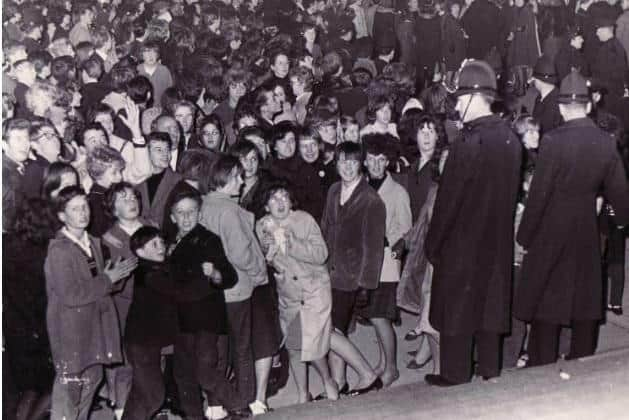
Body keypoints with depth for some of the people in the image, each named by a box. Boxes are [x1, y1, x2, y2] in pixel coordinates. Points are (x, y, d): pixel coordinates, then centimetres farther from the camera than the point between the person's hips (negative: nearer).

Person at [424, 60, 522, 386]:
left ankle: (455, 377, 16)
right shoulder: (510, 139, 0)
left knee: (456, 310, 6)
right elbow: (511, 192, 8)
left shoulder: (469, 145, -23)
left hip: (462, 243, -7)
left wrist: (433, 244, -7)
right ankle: (490, 372, 28)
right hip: (497, 243, 7)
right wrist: (500, 229, 17)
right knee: (490, 307, 17)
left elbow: (448, 200, -17)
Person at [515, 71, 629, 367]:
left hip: (551, 233, -4)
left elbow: (538, 194, -14)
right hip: (588, 233, 4)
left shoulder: (553, 141, -17)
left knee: (546, 309, 6)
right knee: (585, 303, 15)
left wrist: (524, 236, -5)